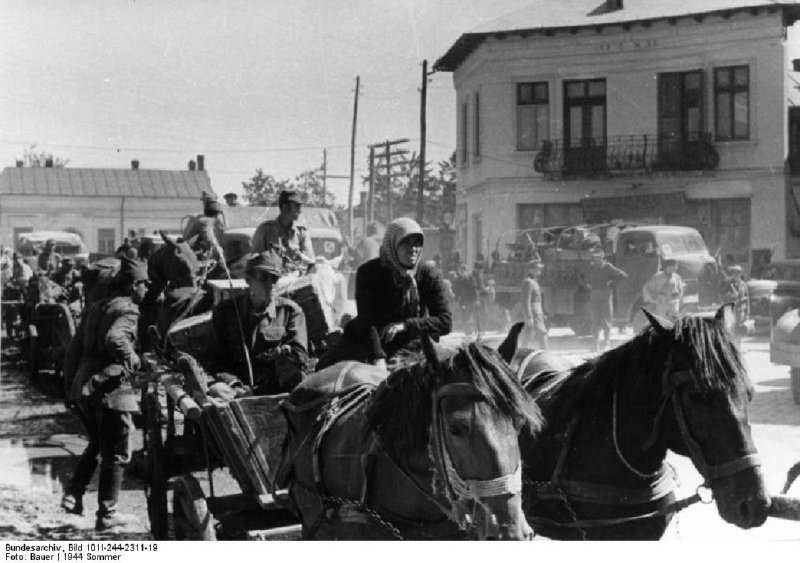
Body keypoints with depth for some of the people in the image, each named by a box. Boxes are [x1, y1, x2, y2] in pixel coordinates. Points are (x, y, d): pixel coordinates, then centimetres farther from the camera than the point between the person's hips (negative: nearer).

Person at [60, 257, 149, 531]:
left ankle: (73, 495, 18)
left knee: (96, 445, 26)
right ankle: (107, 514, 9)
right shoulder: (127, 309, -9)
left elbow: (75, 349, 17)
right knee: (116, 454, 4)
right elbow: (114, 338, -30)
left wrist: (70, 386, 21)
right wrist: (133, 360, -16)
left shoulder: (97, 307, 16)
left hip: (82, 388, 8)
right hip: (111, 389, -8)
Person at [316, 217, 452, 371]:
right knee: (326, 365, -23)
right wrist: (378, 359, -35)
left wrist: (405, 325, -20)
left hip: (411, 342, 1)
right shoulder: (368, 273, -12)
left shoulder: (429, 274, -7)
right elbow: (367, 322, -20)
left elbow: (445, 322, -9)